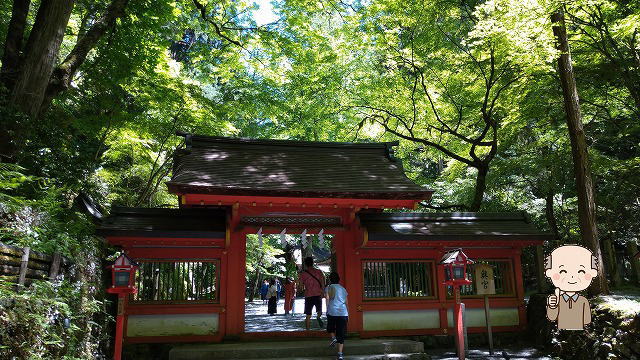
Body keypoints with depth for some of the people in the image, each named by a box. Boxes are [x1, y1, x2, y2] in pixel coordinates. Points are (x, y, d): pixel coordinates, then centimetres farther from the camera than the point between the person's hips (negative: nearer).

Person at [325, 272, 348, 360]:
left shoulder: (329, 288, 7)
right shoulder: (343, 289, 17)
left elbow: (327, 298, -9)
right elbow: (346, 302, 17)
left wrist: (327, 309, -1)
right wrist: (347, 314, 24)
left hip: (332, 312, -3)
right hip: (343, 313, 3)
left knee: (330, 327, 23)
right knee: (341, 334, 3)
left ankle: (333, 338, -4)